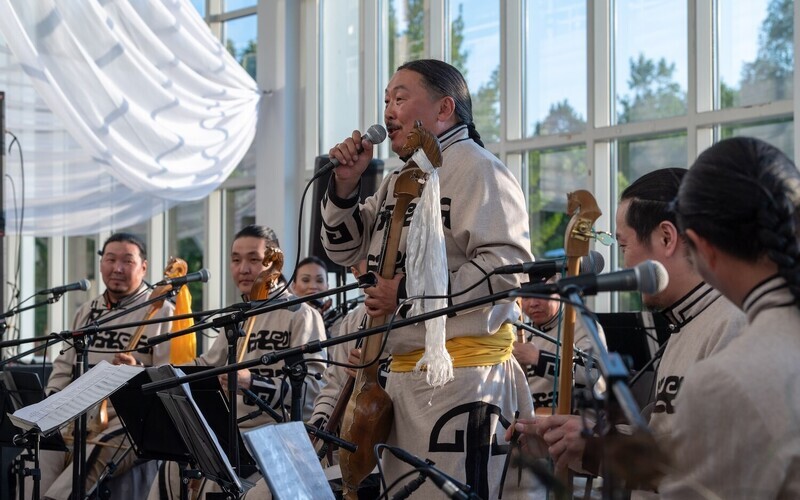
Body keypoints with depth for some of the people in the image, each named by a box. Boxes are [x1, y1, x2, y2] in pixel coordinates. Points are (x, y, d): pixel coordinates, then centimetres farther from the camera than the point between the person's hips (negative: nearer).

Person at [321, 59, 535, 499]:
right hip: (403, 371, 10)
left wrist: (410, 294, -21)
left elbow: (508, 264, -21)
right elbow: (345, 250, 24)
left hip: (460, 374, -10)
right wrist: (345, 184, 7)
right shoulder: (399, 179, 20)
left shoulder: (474, 168, -9)